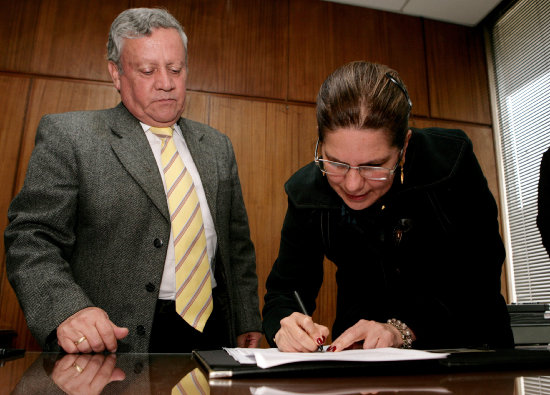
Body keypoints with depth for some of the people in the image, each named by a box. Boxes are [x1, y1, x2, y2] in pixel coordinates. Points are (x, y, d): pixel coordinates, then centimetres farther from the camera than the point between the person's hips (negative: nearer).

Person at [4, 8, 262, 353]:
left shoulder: (217, 146, 13)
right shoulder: (68, 135, -1)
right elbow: (32, 238, -6)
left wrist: (248, 323, 9)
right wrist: (66, 310, -23)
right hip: (113, 338, -4)